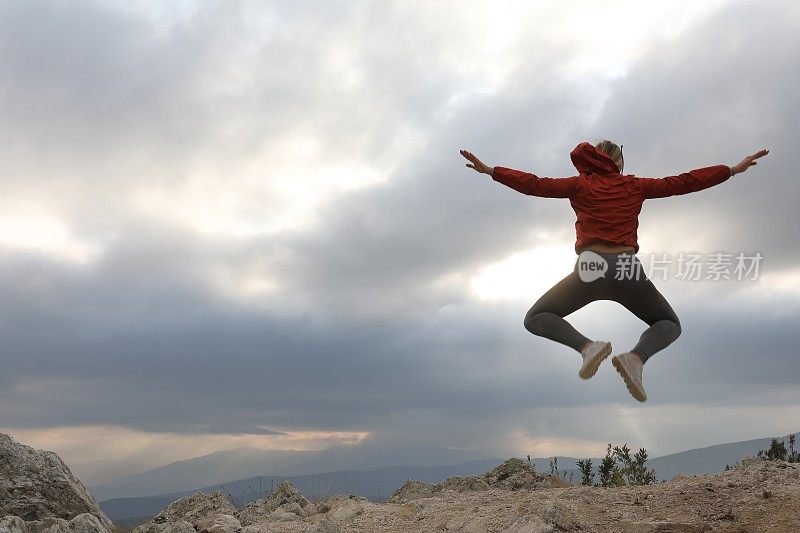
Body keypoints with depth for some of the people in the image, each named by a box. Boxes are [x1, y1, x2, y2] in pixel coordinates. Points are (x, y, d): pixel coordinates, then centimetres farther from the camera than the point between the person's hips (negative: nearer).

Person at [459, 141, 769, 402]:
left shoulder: (580, 185, 11)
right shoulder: (635, 186, 14)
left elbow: (534, 185, 3)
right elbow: (683, 183, 14)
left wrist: (490, 171, 8)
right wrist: (733, 170, 22)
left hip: (590, 268, -1)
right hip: (628, 270, 1)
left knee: (536, 319, 14)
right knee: (670, 324, 23)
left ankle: (586, 346, -16)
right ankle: (636, 356, -12)